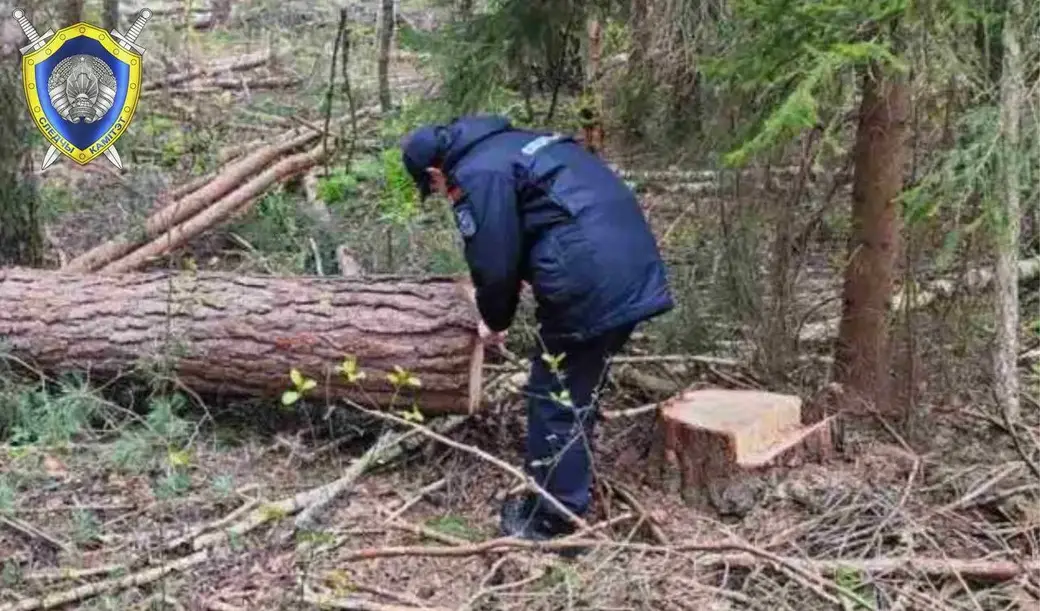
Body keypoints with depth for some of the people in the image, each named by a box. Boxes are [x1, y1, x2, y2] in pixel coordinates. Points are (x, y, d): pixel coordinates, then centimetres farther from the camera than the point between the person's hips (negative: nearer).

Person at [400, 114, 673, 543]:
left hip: (592, 283, -9)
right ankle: (566, 501, 36)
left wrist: (496, 321, 10)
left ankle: (549, 522, 14)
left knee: (556, 400, 4)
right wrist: (503, 289, 31)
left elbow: (494, 264, -9)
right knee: (577, 393, 22)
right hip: (633, 265, 9)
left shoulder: (477, 175, -5)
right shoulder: (509, 144, 25)